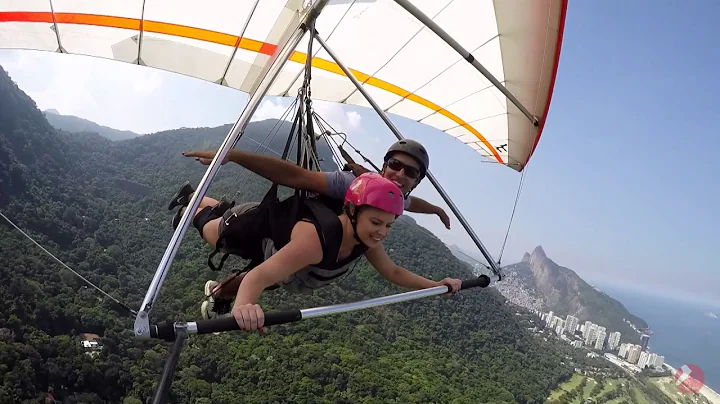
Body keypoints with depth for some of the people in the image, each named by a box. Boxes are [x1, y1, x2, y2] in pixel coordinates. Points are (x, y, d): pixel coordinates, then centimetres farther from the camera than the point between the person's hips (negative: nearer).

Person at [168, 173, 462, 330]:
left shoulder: (365, 241, -27)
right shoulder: (316, 237, -50)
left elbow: (392, 272, -10)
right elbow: (259, 276, -57)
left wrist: (436, 285, -17)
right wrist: (242, 307, -77)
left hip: (277, 234, 6)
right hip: (256, 225, -5)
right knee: (209, 228, 28)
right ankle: (189, 200, 61)